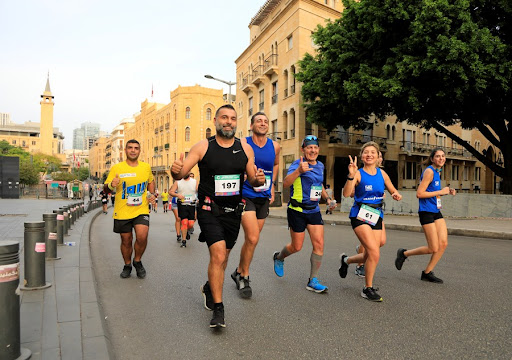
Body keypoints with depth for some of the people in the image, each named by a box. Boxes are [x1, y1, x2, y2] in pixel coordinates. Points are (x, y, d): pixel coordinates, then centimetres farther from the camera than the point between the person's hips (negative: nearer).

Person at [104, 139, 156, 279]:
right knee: (126, 241, 10)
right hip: (122, 212, 0)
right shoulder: (116, 168, -3)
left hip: (141, 210, 0)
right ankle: (127, 265, 35)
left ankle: (137, 261, 11)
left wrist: (151, 194, 6)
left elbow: (151, 181, 24)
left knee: (142, 237, -18)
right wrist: (111, 185, -22)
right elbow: (105, 189, 1)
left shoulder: (146, 167, 4)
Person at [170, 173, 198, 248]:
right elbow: (171, 192, 1)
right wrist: (177, 195, -18)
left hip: (191, 205, 1)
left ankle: (186, 231, 34)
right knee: (184, 222, -12)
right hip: (182, 205, -1)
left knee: (191, 224, -1)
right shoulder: (178, 182, 4)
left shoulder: (194, 182, 5)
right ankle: (183, 241, -1)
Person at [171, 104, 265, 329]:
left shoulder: (245, 149, 1)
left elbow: (252, 180, 7)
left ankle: (209, 287, 46)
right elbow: (181, 174, -9)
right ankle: (218, 308, 1)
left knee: (223, 257, 17)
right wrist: (175, 170, -33)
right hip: (209, 211, -3)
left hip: (233, 211, 4)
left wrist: (258, 179, -17)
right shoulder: (203, 147, -6)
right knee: (218, 255, -16)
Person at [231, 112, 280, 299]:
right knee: (253, 238, -15)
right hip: (246, 196, -5)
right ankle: (244, 277, 7)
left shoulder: (274, 146, 3)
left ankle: (239, 272, 35)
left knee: (251, 239, 14)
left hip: (264, 198, 5)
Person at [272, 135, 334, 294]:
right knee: (297, 247, 5)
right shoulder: (297, 164, -14)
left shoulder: (320, 166, 9)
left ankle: (313, 281, 9)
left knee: (319, 244, -3)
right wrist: (299, 171, -46)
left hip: (314, 210, 6)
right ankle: (279, 257, 38)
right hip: (297, 210, -6)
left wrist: (327, 197, 13)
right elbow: (285, 184, -30)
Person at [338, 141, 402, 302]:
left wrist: (396, 195, -5)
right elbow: (346, 194, -23)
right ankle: (368, 289, 5)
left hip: (376, 216, 6)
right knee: (374, 253, -15)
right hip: (360, 216, -6)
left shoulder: (382, 173, 6)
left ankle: (346, 260, 39)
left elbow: (393, 190, 18)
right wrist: (351, 175, -35)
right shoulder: (358, 174, -9)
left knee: (370, 256, 7)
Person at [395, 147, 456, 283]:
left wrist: (447, 191, 9)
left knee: (443, 243, 2)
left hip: (436, 212, 9)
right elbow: (419, 193, -20)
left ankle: (427, 273, 15)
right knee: (433, 249, -6)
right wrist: (440, 192, -15)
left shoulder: (437, 172, 14)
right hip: (427, 212, -9)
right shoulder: (429, 171, -14)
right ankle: (404, 253, 15)